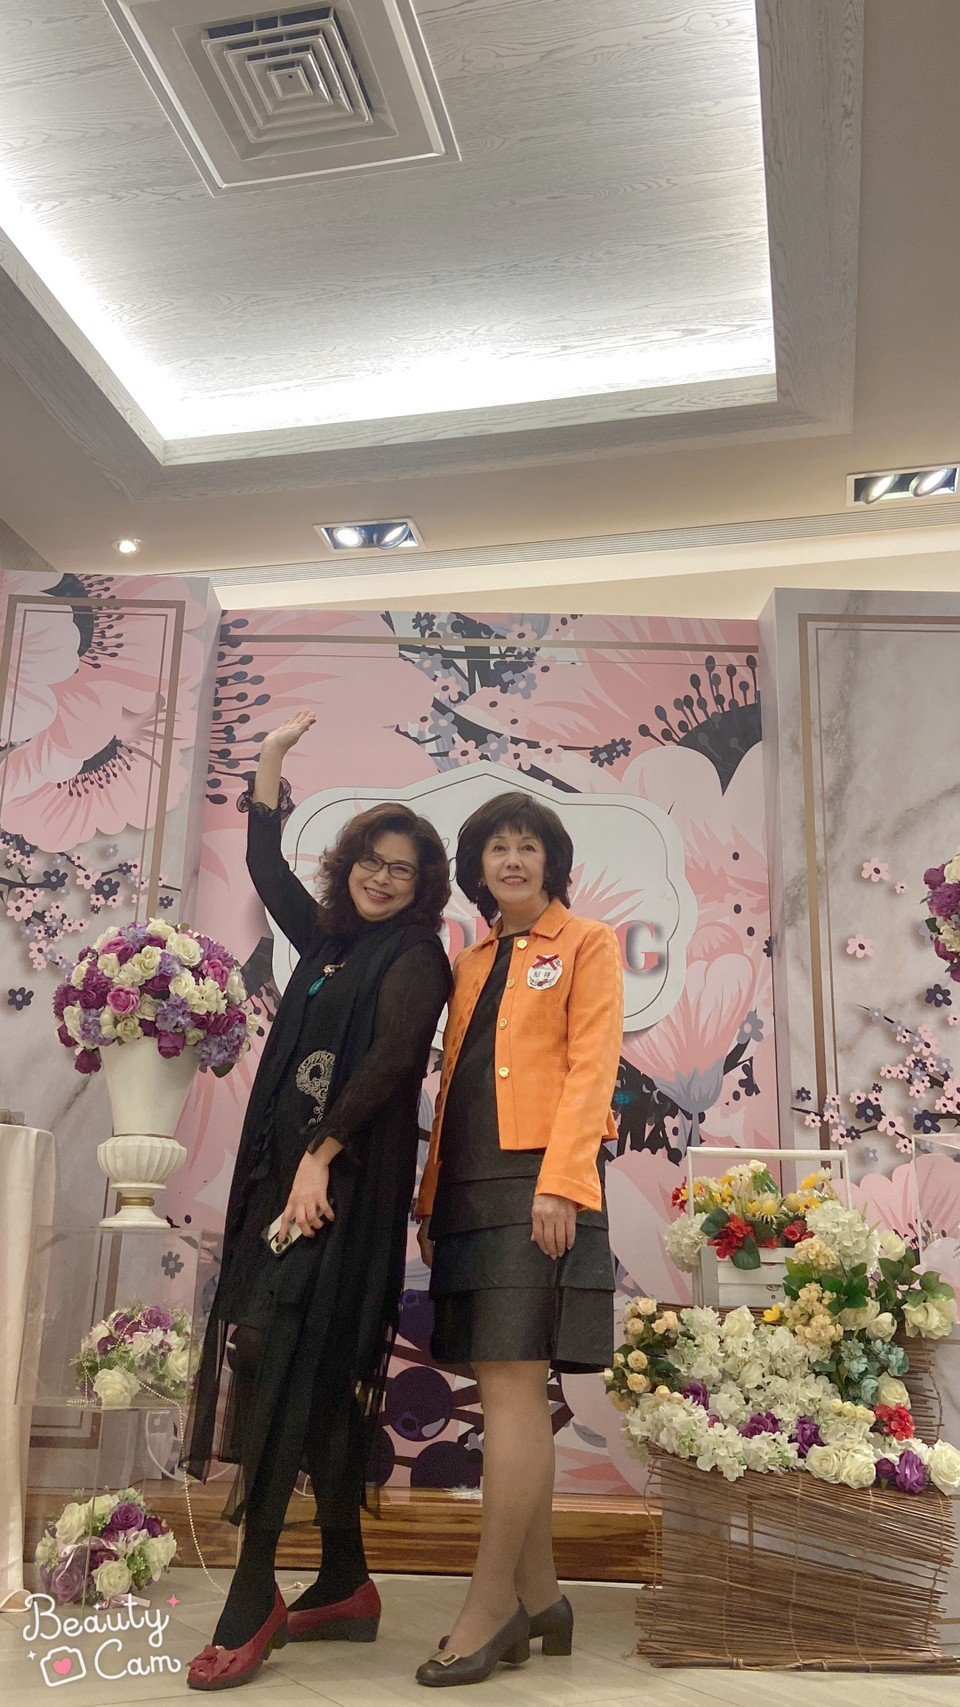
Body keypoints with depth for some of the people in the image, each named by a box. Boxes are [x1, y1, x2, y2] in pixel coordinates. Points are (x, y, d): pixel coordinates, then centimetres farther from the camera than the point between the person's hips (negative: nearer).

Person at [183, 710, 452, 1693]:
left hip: (345, 1187, -7)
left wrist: (319, 1158, -22)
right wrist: (271, 763, 22)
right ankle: (344, 1584, 18)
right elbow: (266, 870, 27)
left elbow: (390, 1059, -16)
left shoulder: (415, 958, -3)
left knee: (288, 1363, -11)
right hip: (287, 1175, 7)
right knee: (315, 1382, 9)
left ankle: (252, 1600, -5)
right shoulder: (327, 944, 18)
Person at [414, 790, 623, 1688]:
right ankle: (538, 1596, 20)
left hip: (538, 1183, -6)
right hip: (470, 1187, 6)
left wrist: (559, 1182, -17)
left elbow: (591, 1067, -7)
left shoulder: (588, 944, 4)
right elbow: (452, 1083, 17)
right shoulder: (470, 961, 20)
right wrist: (432, 1195, 12)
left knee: (512, 1382, -8)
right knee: (509, 1388, 9)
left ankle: (491, 1605, 2)